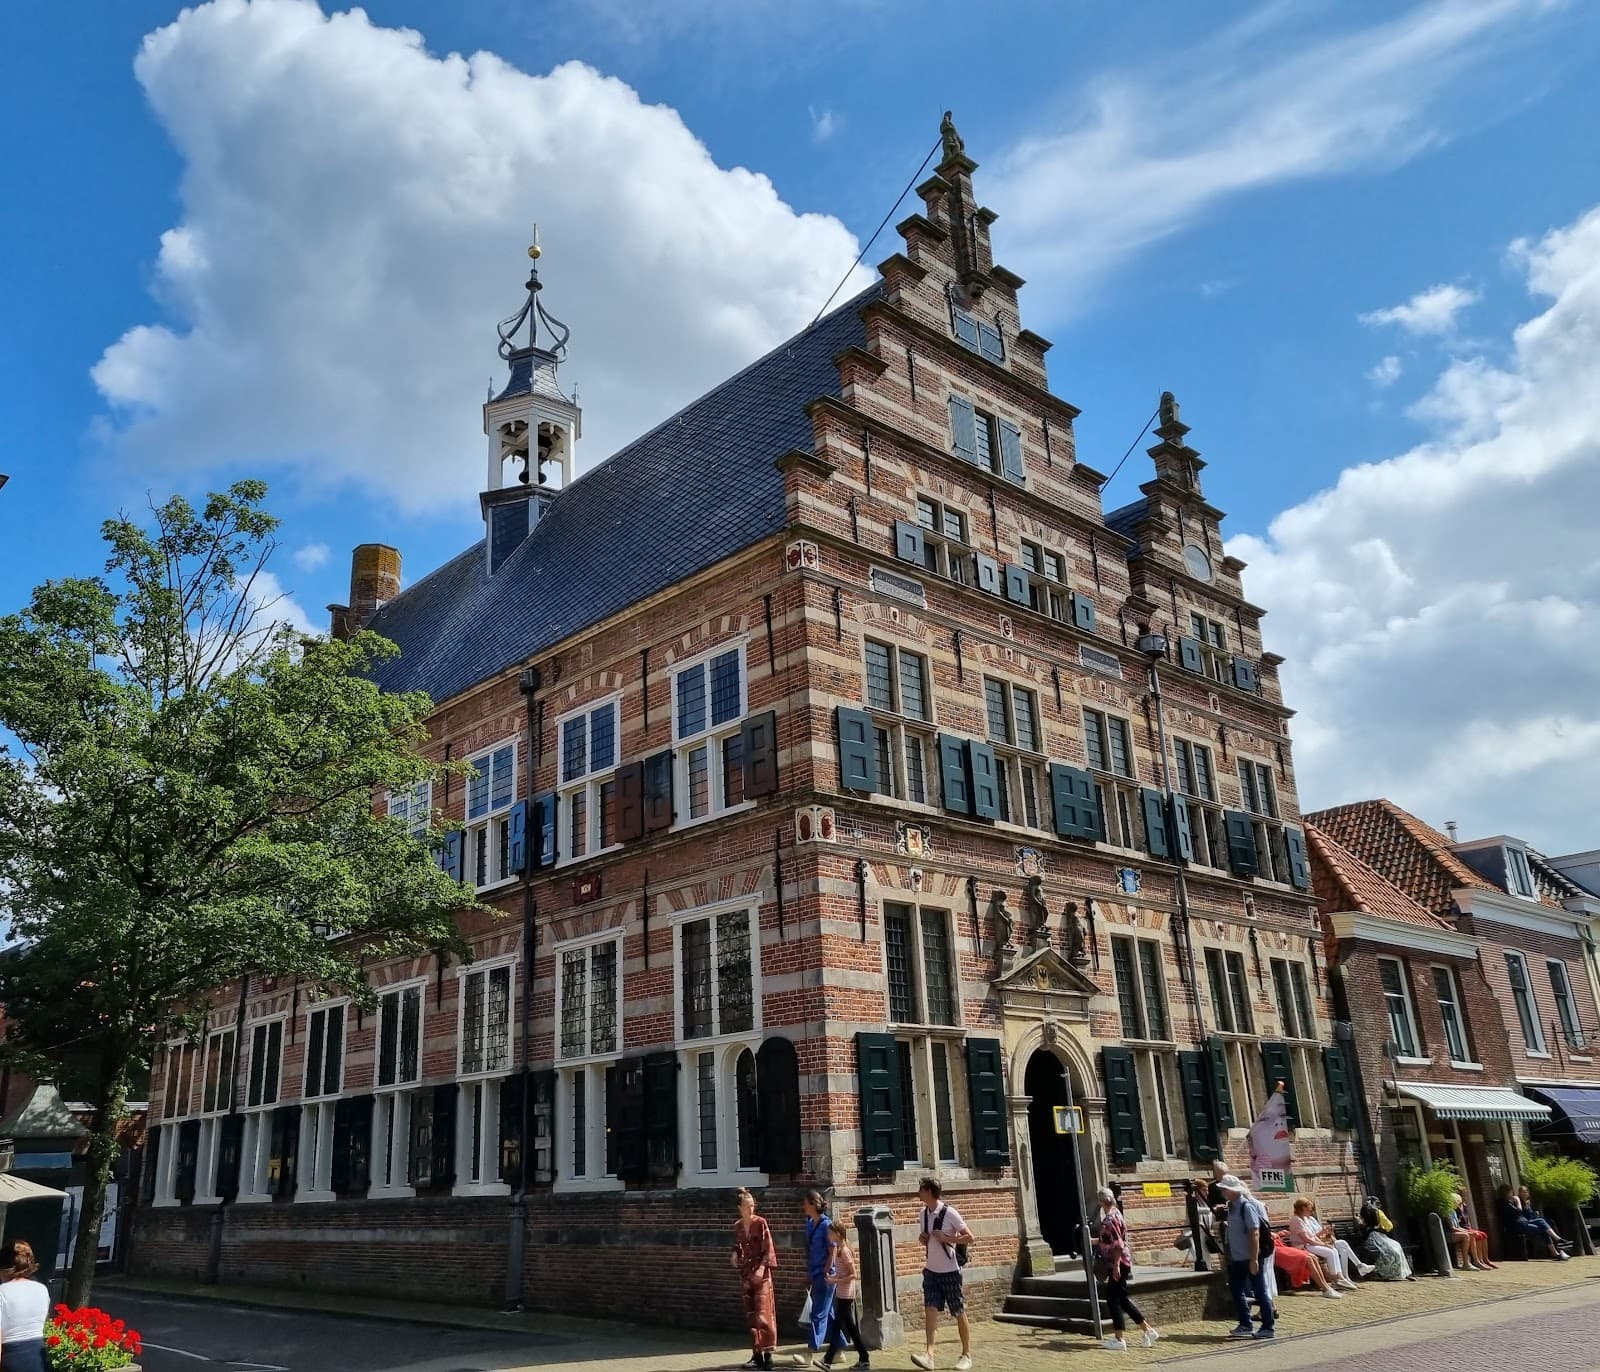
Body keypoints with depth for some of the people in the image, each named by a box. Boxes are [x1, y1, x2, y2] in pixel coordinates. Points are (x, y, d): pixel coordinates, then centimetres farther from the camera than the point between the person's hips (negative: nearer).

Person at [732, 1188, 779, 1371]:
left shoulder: (761, 1223, -8)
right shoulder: (737, 1226, 6)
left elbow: (768, 1249, -10)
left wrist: (761, 1268, -20)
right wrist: (735, 1254, -2)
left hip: (761, 1273, -5)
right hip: (745, 1274, 5)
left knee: (763, 1314, -9)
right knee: (750, 1315, 6)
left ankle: (767, 1354, -7)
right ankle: (757, 1354, 13)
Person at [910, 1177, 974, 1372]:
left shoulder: (949, 1213, -16)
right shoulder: (924, 1214, 4)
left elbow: (969, 1238, -16)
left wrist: (946, 1238, -23)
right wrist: (922, 1239, -4)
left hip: (950, 1271, -6)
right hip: (931, 1270, 6)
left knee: (959, 1313, 5)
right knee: (930, 1310, -7)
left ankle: (966, 1355, 17)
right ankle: (929, 1354, -13)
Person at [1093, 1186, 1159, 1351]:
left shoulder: (1109, 1219, -18)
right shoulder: (1116, 1214, 12)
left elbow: (1118, 1245, -23)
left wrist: (1116, 1266, -21)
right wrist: (1095, 1241, 36)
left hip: (1118, 1263, -9)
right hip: (1122, 1263, 9)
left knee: (1113, 1299, -1)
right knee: (1121, 1299, 15)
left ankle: (1119, 1340, 4)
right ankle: (1149, 1330, 19)